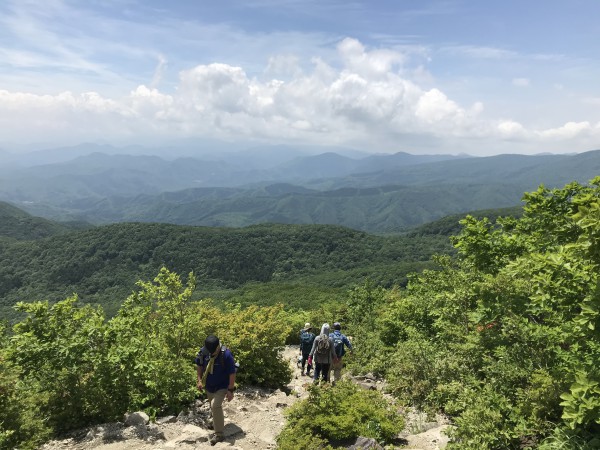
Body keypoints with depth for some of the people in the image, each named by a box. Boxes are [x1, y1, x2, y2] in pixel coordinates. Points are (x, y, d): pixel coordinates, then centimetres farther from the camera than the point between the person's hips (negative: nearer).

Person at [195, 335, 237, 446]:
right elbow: (199, 365, 4)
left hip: (222, 386, -5)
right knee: (214, 407, 19)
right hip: (209, 386, 5)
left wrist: (230, 390, -20)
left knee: (215, 405, -20)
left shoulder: (226, 354, -29)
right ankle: (218, 423, 47)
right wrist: (200, 380, -2)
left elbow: (232, 373, -22)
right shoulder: (203, 351, -16)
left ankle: (219, 434, -7)